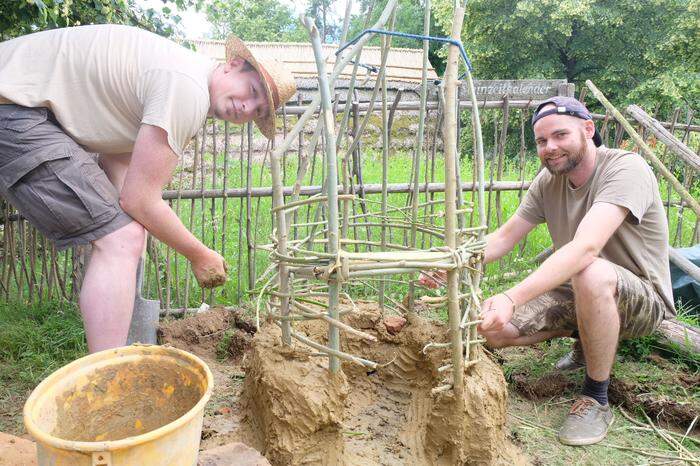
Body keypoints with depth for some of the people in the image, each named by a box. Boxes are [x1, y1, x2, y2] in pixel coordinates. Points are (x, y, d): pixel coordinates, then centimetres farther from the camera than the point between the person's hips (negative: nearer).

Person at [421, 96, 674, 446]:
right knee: (491, 328, -9)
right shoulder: (548, 181, -3)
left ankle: (596, 400, -17)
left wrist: (512, 298, -49)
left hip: (643, 298, -6)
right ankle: (588, 340, 16)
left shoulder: (626, 168, -25)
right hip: (575, 292, 7)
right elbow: (504, 237, -2)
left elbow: (585, 247, -40)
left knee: (591, 273, -40)